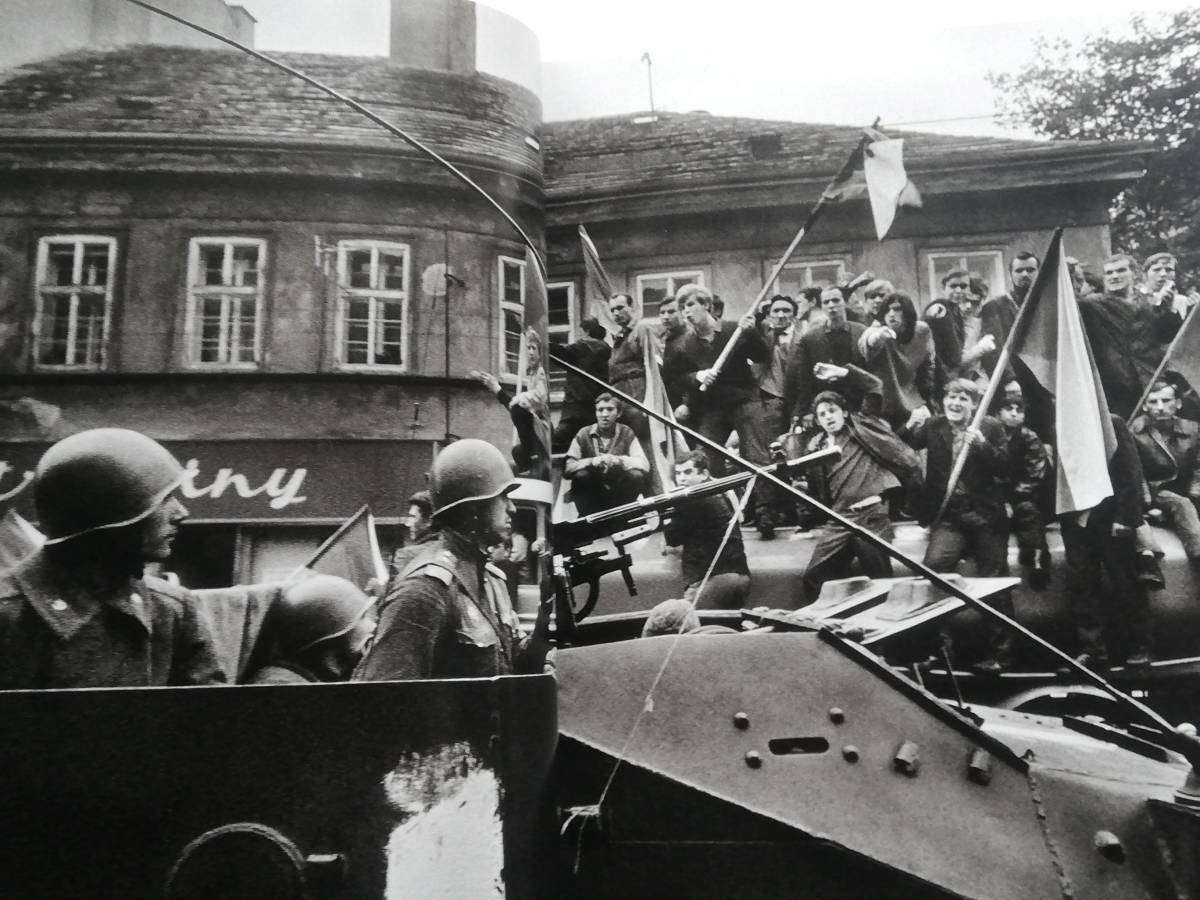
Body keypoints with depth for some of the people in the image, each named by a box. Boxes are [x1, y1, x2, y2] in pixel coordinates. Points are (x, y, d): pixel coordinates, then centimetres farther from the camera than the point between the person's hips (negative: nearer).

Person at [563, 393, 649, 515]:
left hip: (619, 494, 1)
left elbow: (645, 465, -15)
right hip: (591, 495, -1)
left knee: (636, 475, -26)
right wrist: (591, 461, -30)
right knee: (580, 475, -29)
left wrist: (618, 460, -31)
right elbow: (566, 469, -13)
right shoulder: (583, 434, -4)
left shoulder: (627, 433, -2)